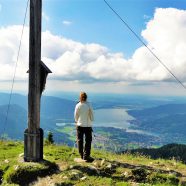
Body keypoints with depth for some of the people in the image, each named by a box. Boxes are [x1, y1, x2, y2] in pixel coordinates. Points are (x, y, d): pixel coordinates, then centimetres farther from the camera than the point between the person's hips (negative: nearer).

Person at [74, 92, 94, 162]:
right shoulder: (89, 105, -10)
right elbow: (92, 117, -5)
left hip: (79, 125, 2)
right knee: (88, 141, 7)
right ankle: (86, 156, 5)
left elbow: (75, 116, 0)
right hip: (88, 125, -1)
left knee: (80, 140, 13)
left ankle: (82, 155, 21)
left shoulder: (78, 105, -8)